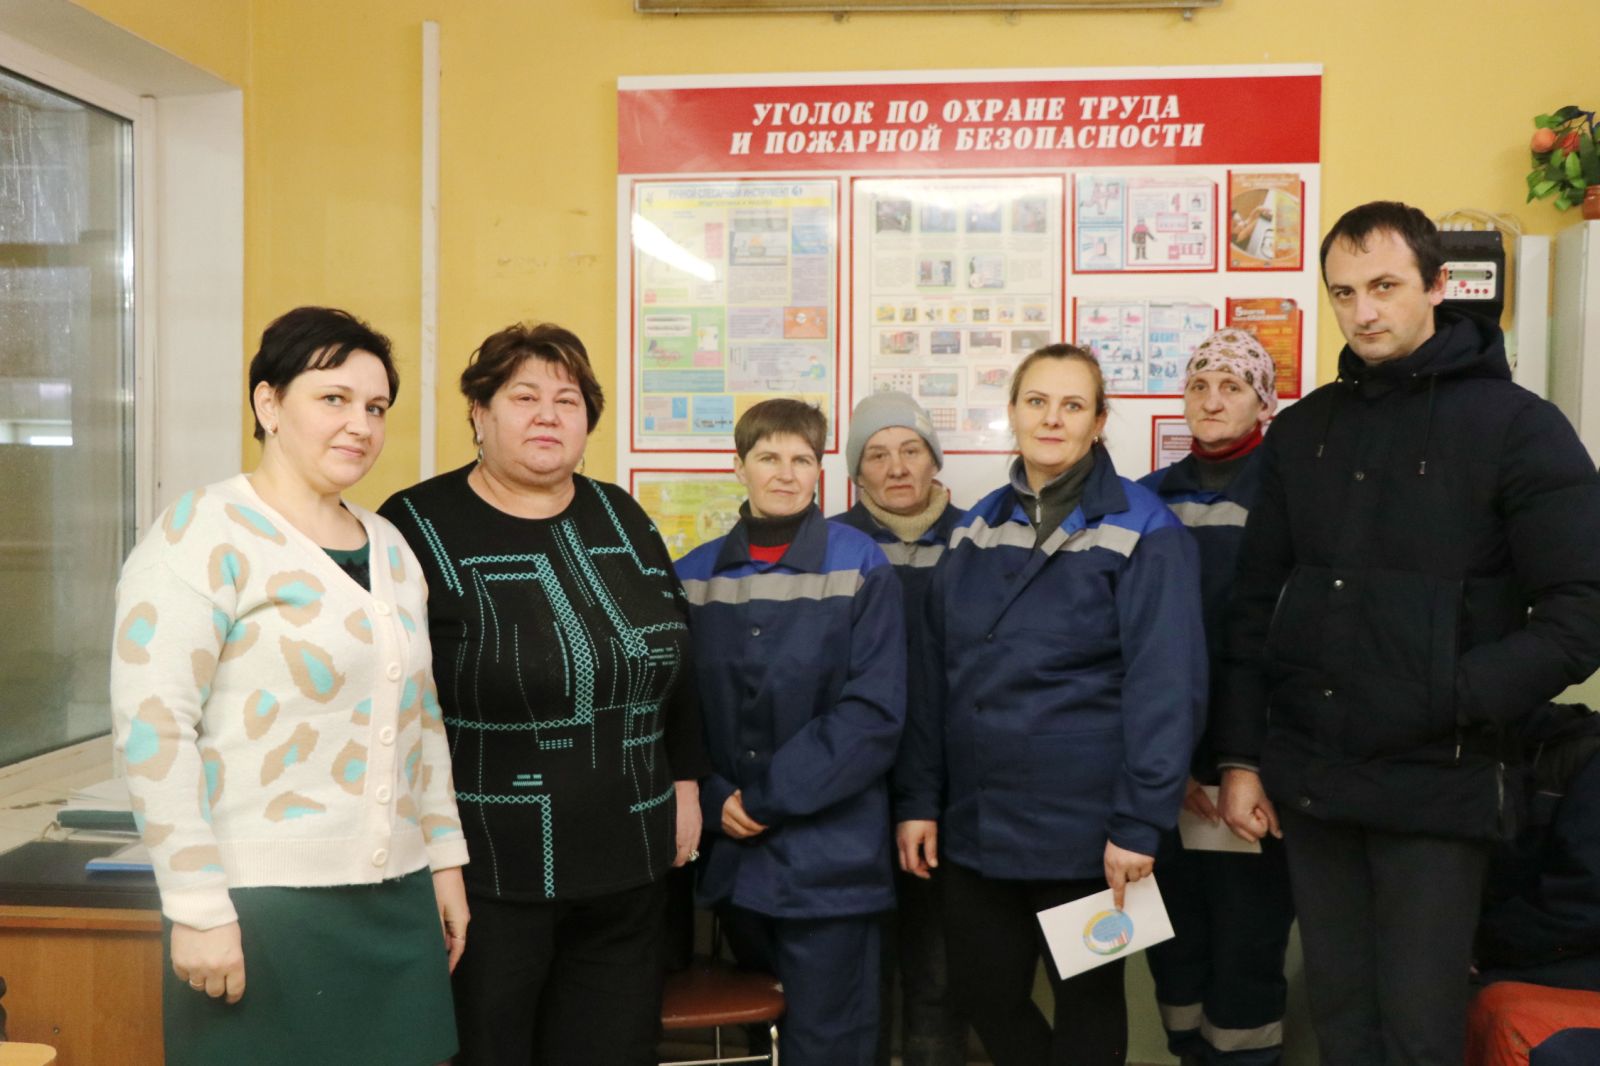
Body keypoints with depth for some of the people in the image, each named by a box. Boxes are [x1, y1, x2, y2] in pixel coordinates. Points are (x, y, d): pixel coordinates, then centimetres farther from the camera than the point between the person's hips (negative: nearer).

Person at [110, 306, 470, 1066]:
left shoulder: (389, 546, 12)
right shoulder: (202, 536, -9)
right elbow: (152, 728, -14)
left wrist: (444, 858, 14)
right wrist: (198, 905, -16)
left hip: (396, 900, 6)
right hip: (262, 903, -6)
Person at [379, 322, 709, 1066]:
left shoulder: (621, 520, 8)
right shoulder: (419, 528, -9)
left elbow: (676, 662, 15)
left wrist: (686, 785, 13)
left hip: (627, 862, 5)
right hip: (484, 867, -5)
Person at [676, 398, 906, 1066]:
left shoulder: (861, 568, -6)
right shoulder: (694, 575, 5)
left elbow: (873, 711, -12)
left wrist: (767, 797, -14)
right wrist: (714, 801, -9)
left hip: (829, 856, -4)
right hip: (730, 852, 4)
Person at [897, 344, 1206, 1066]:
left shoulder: (1142, 531, -9)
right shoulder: (976, 528, 7)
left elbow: (1165, 686, -14)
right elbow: (936, 673, 7)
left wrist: (1140, 823, -17)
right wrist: (919, 798, 4)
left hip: (1082, 827, -5)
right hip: (973, 820, 5)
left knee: (1086, 1000, 13)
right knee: (983, 996, 14)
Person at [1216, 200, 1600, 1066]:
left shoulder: (1517, 427, -5)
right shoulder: (1301, 432, 8)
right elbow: (1255, 604, 9)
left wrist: (1444, 703, -17)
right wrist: (1240, 756, 5)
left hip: (1435, 788, -4)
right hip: (1306, 783, 4)